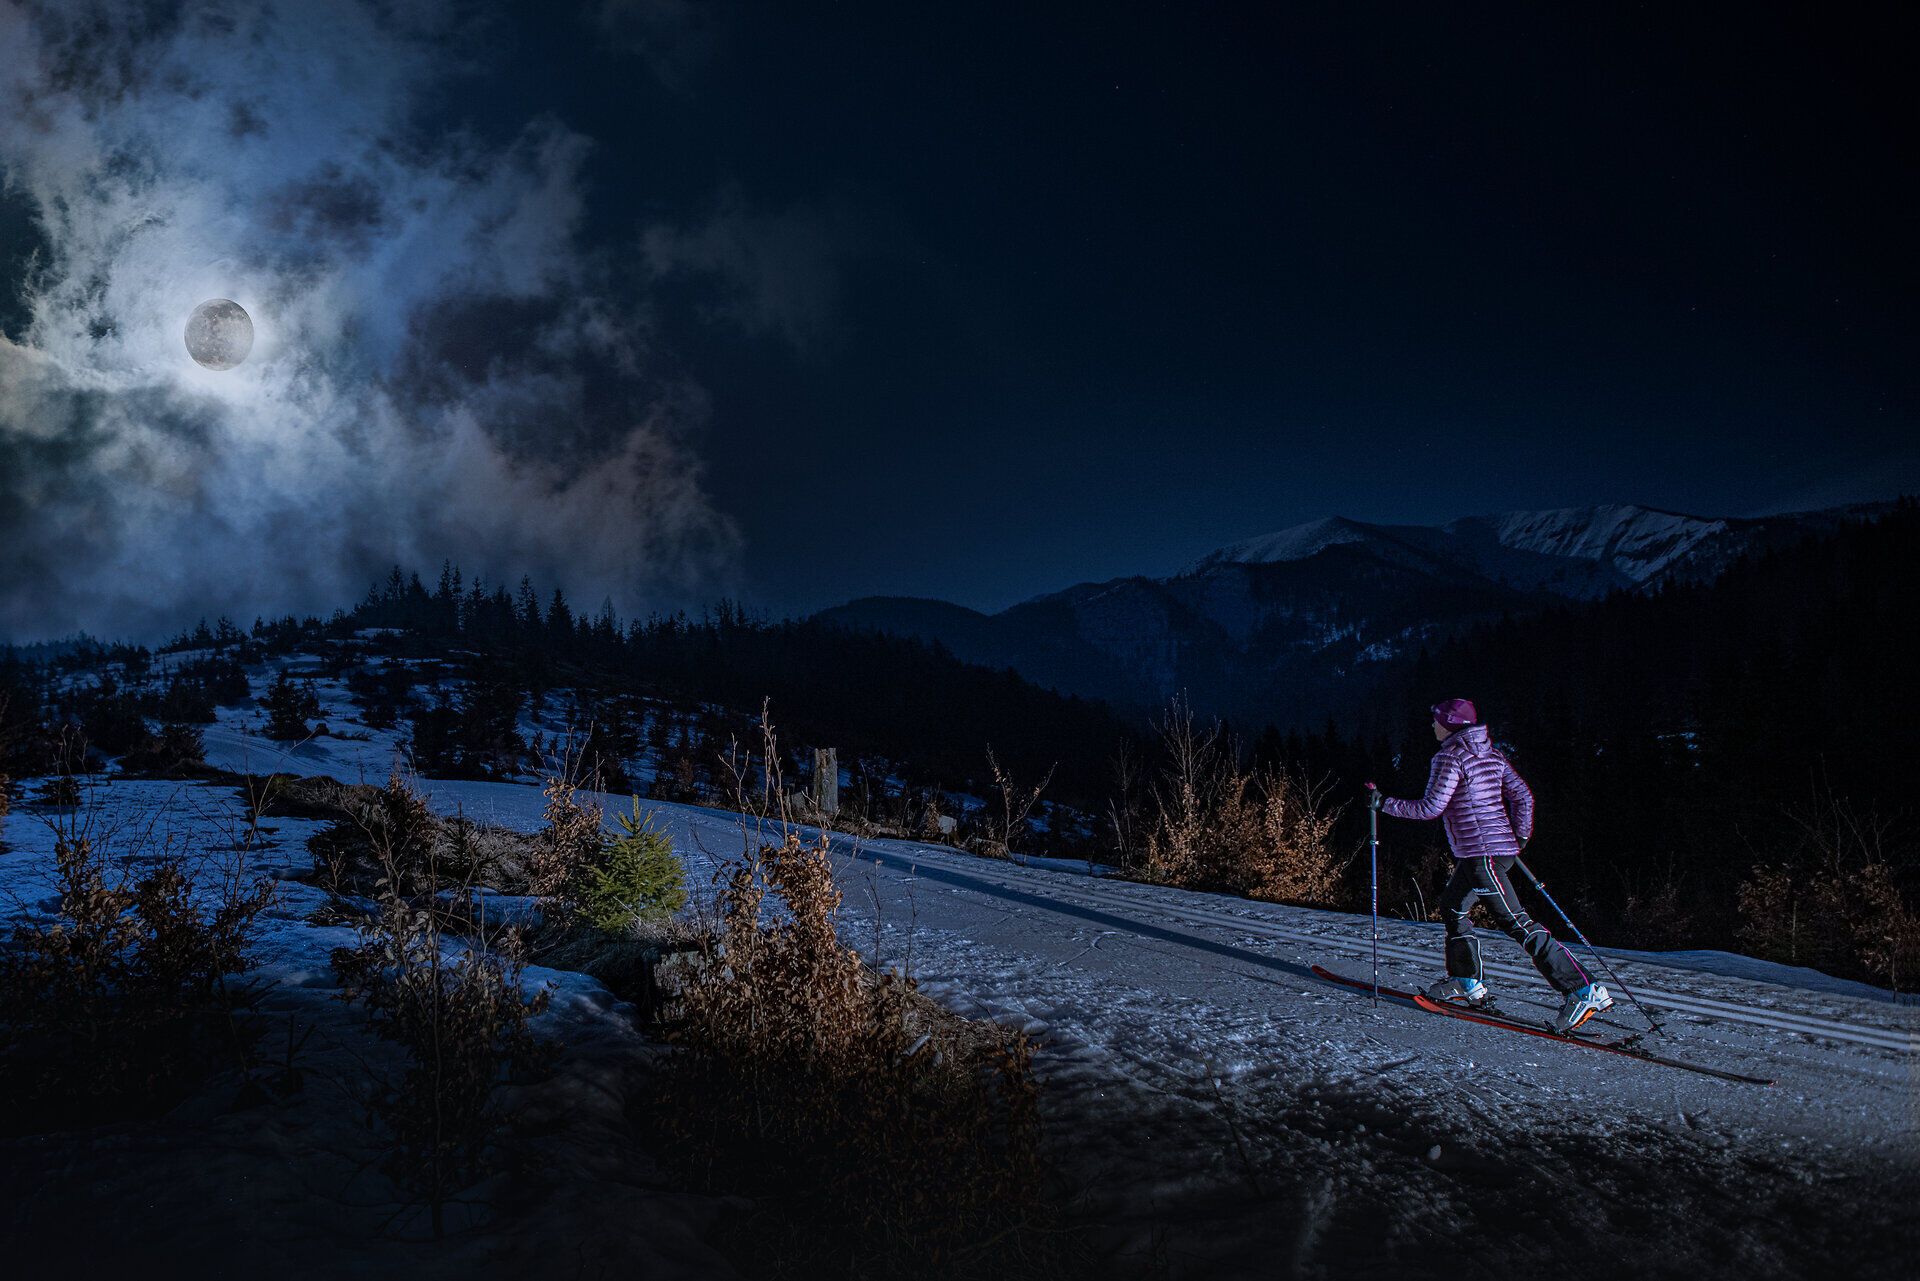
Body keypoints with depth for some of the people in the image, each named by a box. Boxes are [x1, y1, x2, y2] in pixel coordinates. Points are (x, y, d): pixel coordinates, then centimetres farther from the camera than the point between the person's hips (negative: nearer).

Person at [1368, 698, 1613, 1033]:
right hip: (1501, 847, 10)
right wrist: (1520, 837, 22)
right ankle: (1467, 981, 28)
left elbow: (1431, 807, -16)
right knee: (1452, 906, 21)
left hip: (1481, 853, -10)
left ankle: (1582, 991, -11)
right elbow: (1523, 796, 14)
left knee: (1515, 922, -9)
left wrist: (1384, 803, -8)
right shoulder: (1490, 753, 13)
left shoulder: (1451, 757, -11)